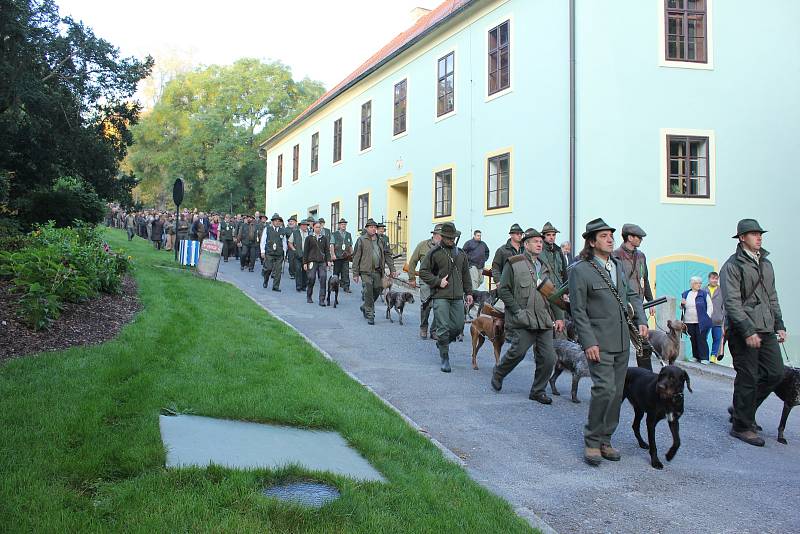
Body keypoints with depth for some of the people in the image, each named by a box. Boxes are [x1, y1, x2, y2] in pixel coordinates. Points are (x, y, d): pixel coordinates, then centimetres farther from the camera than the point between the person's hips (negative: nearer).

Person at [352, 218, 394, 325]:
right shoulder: (361, 240, -1)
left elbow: (387, 255, 16)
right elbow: (356, 257, -2)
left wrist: (392, 269, 9)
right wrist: (355, 273, -6)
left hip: (378, 271, 5)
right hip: (366, 271, -5)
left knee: (377, 291, 8)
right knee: (368, 293, -7)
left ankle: (365, 307, 32)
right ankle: (370, 315, 3)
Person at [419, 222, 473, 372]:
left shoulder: (460, 253, 14)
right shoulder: (434, 253, -2)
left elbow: (466, 274, 21)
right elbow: (423, 271, -3)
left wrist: (468, 292, 16)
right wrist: (438, 281, -12)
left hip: (457, 297, 5)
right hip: (440, 296, -5)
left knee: (458, 326, 5)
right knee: (443, 327, -7)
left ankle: (442, 342, 33)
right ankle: (445, 358, 3)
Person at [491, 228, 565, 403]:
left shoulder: (545, 267, 18)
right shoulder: (514, 264, -2)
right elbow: (503, 290, -5)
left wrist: (559, 317, 13)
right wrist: (518, 311, -11)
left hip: (545, 322, 5)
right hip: (523, 322, -5)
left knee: (548, 359, 0)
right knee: (518, 352, -5)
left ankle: (538, 391, 17)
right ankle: (498, 373, 25)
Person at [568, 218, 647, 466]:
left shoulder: (618, 265, 14)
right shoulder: (580, 270, -9)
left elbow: (632, 295, 21)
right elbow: (578, 311, -10)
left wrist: (640, 320, 4)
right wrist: (589, 342, -15)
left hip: (622, 341, 7)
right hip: (599, 342, -7)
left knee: (617, 392, 10)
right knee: (605, 389, -15)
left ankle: (605, 440, 22)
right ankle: (592, 442, 1)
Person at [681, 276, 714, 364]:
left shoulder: (704, 294, 2)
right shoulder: (685, 294, 12)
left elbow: (710, 306, 3)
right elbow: (682, 307, 20)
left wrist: (707, 317, -7)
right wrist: (682, 304, -2)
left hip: (701, 322, -3)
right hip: (689, 322, 3)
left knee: (701, 339, -7)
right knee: (693, 340, 7)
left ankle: (704, 358, -5)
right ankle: (696, 357, 15)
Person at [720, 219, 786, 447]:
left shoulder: (766, 263, 16)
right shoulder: (732, 266, -8)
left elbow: (772, 297, 22)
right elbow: (732, 303, -14)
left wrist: (779, 325, 14)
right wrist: (748, 331, -19)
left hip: (766, 330, 7)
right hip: (743, 332, -7)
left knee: (776, 373, 6)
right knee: (748, 379, -2)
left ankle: (743, 409, 26)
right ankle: (742, 426, 12)